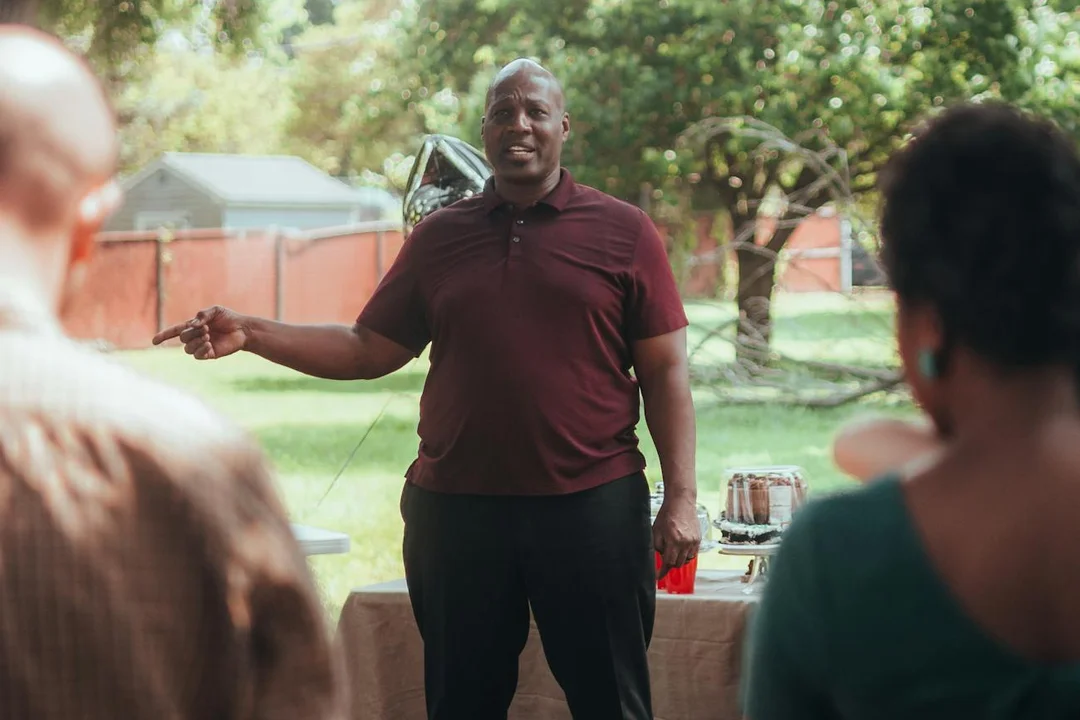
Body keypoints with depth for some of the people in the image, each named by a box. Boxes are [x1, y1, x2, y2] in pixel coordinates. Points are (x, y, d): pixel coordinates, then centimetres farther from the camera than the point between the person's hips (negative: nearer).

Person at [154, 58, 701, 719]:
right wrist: (250, 334, -1)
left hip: (592, 502, -3)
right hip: (456, 508, 3)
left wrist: (681, 498, -7)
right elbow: (369, 350, 11)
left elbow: (665, 373, 0)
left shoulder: (623, 232, 2)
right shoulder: (439, 237, 11)